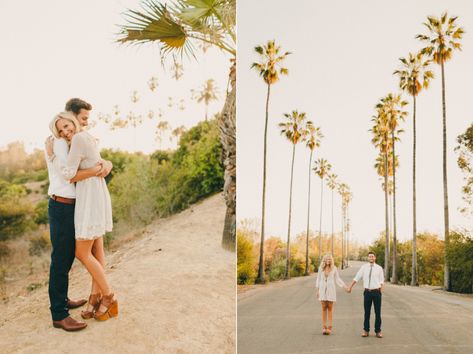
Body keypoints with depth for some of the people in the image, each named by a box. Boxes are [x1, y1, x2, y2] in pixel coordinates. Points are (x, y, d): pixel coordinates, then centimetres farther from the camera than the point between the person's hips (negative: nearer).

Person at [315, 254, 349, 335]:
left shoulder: (334, 268, 1)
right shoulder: (321, 268, 4)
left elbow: (337, 279, 5)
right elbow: (318, 279, 9)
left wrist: (344, 286, -3)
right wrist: (317, 290, 6)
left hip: (331, 289, -1)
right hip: (323, 289, 1)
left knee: (330, 308, 0)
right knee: (324, 308, 1)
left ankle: (330, 327, 2)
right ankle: (324, 327, 3)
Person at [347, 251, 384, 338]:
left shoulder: (379, 268, 2)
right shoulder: (364, 267, 3)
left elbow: (381, 281, 4)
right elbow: (356, 278, 4)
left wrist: (380, 292, -3)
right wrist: (350, 287, 3)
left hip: (376, 292, 0)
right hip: (367, 292, 1)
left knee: (378, 312, 4)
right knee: (367, 312, 6)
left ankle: (378, 331, 14)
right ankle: (366, 331, 15)